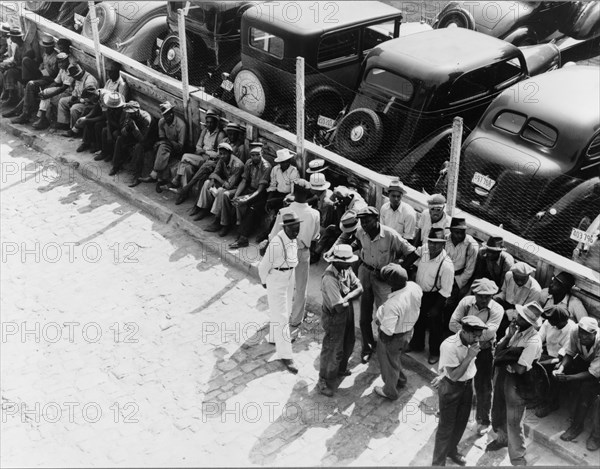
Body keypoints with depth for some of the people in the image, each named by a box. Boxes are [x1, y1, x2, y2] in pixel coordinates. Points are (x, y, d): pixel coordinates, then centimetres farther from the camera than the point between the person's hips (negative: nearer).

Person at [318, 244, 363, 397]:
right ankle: (325, 380, 30)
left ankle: (340, 369, 53)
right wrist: (348, 300, -14)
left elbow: (359, 288, -8)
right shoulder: (329, 278, -35)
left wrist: (346, 297, -23)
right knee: (333, 350, 8)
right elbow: (339, 307, -34)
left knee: (348, 344, 27)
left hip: (348, 314, 8)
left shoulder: (346, 269, -9)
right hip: (334, 318, -8)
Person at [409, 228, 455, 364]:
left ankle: (435, 352, 40)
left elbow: (445, 291, -23)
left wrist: (436, 308, -19)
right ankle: (417, 344, 52)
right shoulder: (424, 250, -17)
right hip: (419, 292, 6)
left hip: (434, 296, -6)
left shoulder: (446, 265, -31)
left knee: (434, 325, 15)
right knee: (418, 320, 26)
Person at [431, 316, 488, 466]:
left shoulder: (473, 342, -10)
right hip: (450, 388, -6)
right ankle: (438, 462, 17)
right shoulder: (449, 346, -30)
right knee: (446, 426, 3)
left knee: (461, 422, 21)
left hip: (467, 385, 7)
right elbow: (454, 376, -28)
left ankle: (452, 450, 44)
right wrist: (469, 356, -32)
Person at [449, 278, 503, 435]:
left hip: (484, 351, -3)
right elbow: (453, 324, -14)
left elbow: (487, 334, -27)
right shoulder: (466, 302, -11)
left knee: (483, 387, 7)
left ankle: (483, 420, 27)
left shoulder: (497, 310, -19)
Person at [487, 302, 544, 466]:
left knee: (513, 422, 2)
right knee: (497, 411, 25)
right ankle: (502, 438, 51)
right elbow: (498, 351, -5)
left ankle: (518, 459, 18)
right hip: (501, 374, 7)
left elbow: (520, 369, -28)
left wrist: (505, 356, -12)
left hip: (515, 381, -7)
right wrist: (508, 337, -20)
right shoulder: (514, 328, -5)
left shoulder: (533, 341, -26)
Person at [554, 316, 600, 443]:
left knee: (587, 386, -25)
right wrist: (562, 366, -30)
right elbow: (569, 353, -10)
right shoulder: (575, 333, -26)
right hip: (583, 360, 5)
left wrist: (567, 378, -41)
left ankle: (577, 426, -12)